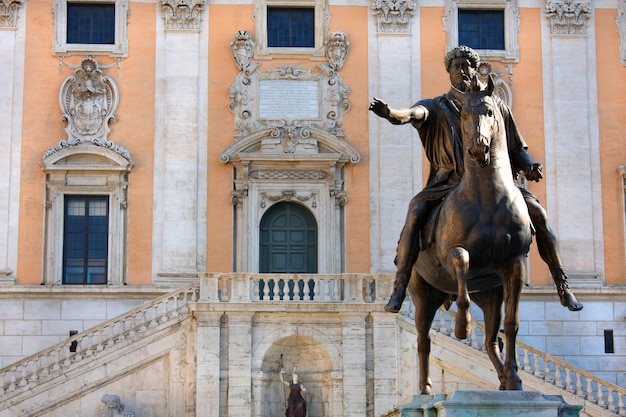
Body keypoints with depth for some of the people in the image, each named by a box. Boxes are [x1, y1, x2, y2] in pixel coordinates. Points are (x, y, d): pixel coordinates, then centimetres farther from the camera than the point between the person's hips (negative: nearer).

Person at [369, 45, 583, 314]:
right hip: (449, 182, -1)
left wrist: (530, 167, -7)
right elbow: (415, 114, -16)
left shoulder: (496, 106, 13)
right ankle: (399, 289, -27)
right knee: (416, 211, -29)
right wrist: (392, 114, -40)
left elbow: (517, 149, 16)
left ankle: (562, 285, -6)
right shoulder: (437, 107, 7)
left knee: (536, 211, -18)